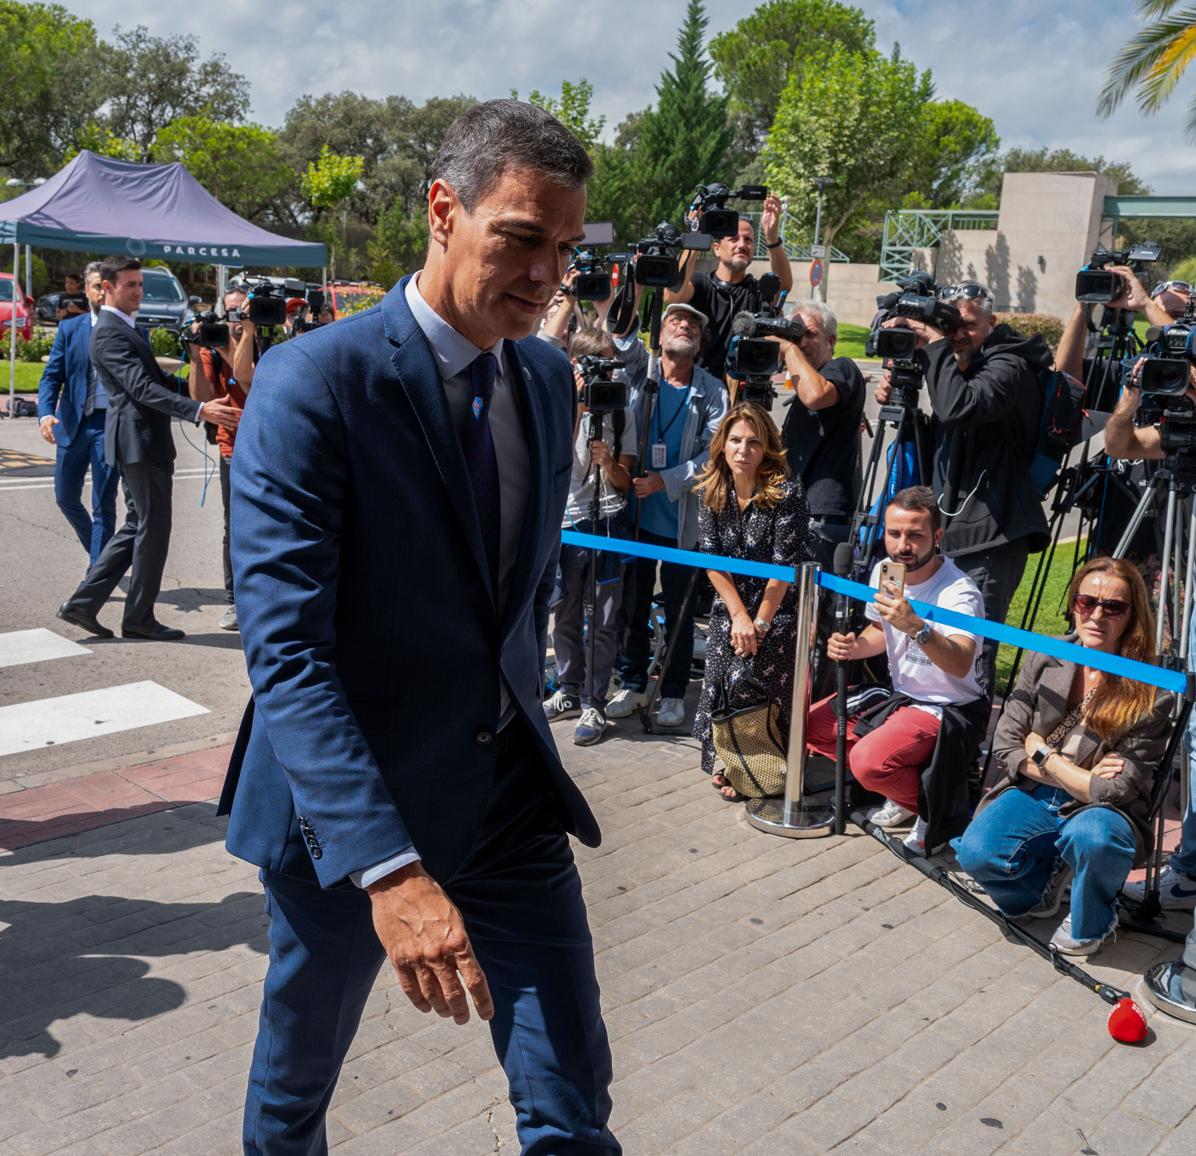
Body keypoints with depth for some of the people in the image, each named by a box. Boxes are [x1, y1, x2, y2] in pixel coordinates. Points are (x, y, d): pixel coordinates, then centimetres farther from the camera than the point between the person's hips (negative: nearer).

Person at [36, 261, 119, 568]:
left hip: (111, 424, -4)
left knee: (103, 504, -3)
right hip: (73, 424, 4)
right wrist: (45, 414, -15)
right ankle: (98, 551, 36)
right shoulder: (69, 329, 7)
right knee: (66, 498, 12)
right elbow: (51, 377, 2)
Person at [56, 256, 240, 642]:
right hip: (139, 440, -10)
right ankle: (139, 618, 9)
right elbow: (142, 388, -26)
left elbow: (152, 379, 26)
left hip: (145, 441, 10)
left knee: (138, 526, 15)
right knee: (153, 528, -2)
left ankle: (83, 602, 17)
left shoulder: (126, 328, 18)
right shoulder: (110, 333, -15)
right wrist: (199, 410, -34)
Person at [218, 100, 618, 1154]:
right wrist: (389, 869, -33)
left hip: (509, 799, 4)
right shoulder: (312, 383, -18)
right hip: (345, 804, -4)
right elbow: (284, 649, -25)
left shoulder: (548, 378, 3)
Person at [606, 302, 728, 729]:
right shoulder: (641, 371, 3)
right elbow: (623, 338, -14)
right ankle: (633, 684, 26)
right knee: (634, 604, 11)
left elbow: (714, 454, -9)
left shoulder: (712, 391, -2)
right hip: (637, 514, 2)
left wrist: (665, 481, -17)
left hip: (683, 520, -1)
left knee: (679, 610, 7)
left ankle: (673, 693, 20)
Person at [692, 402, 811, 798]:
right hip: (730, 604, 4)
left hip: (780, 606, -4)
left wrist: (760, 624, -15)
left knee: (753, 678, -16)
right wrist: (739, 617, -12)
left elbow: (785, 565, -17)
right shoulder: (711, 491, -3)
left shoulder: (786, 491, -18)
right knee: (720, 680, -5)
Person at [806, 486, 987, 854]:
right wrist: (855, 647, -5)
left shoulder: (959, 593, -25)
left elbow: (960, 665, -43)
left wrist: (916, 627, -58)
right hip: (897, 693, 9)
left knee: (868, 761, -30)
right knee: (811, 724, 5)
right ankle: (901, 793, 13)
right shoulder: (883, 571, -2)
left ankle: (937, 807, 0)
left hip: (945, 708, -9)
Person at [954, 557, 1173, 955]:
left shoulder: (1150, 695, -16)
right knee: (976, 853, -25)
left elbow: (1113, 792, -17)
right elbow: (1005, 744, -3)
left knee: (1092, 835, -38)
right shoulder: (1047, 658, -5)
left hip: (1099, 812, -3)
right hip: (1033, 795, 3)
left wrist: (1042, 753, -11)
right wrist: (1079, 775, -13)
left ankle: (1090, 924, -4)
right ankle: (1051, 871, 9)